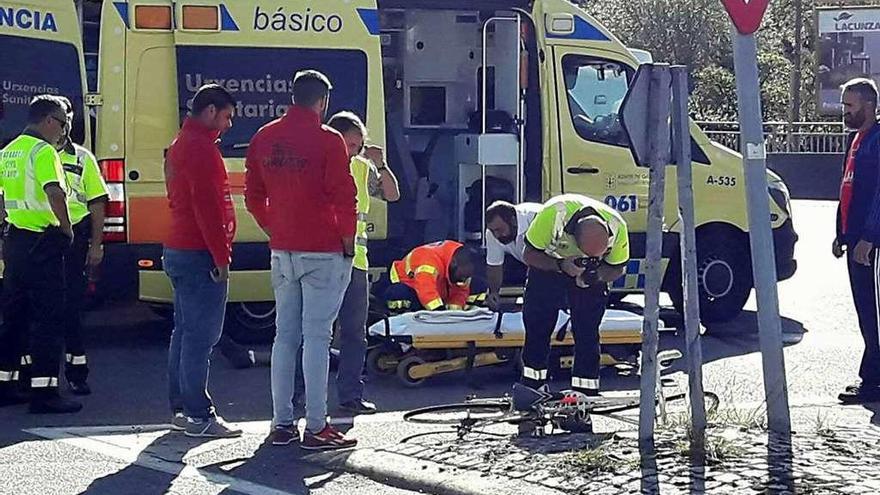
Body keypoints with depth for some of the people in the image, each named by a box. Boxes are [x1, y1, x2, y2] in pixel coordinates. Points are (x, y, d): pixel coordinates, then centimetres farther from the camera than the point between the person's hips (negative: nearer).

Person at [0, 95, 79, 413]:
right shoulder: (43, 151, -13)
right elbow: (54, 192, -27)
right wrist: (67, 228, -17)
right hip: (41, 243, -9)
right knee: (48, 317, -5)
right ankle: (44, 392, -6)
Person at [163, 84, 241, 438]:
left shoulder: (181, 145, 20)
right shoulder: (201, 148, -14)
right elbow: (207, 207, -20)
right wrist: (221, 258, -19)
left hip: (178, 250, 11)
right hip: (200, 255, -11)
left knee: (185, 332, 14)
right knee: (201, 335, -8)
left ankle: (181, 409, 19)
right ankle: (199, 415, -7)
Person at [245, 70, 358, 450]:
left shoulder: (264, 138, 7)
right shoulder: (327, 141, -11)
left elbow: (253, 195, 13)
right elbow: (344, 197, -12)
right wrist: (348, 241, -1)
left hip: (282, 252, 6)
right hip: (323, 253, -6)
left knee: (285, 336, 11)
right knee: (316, 337, -4)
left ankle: (281, 424, 13)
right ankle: (316, 428, -2)